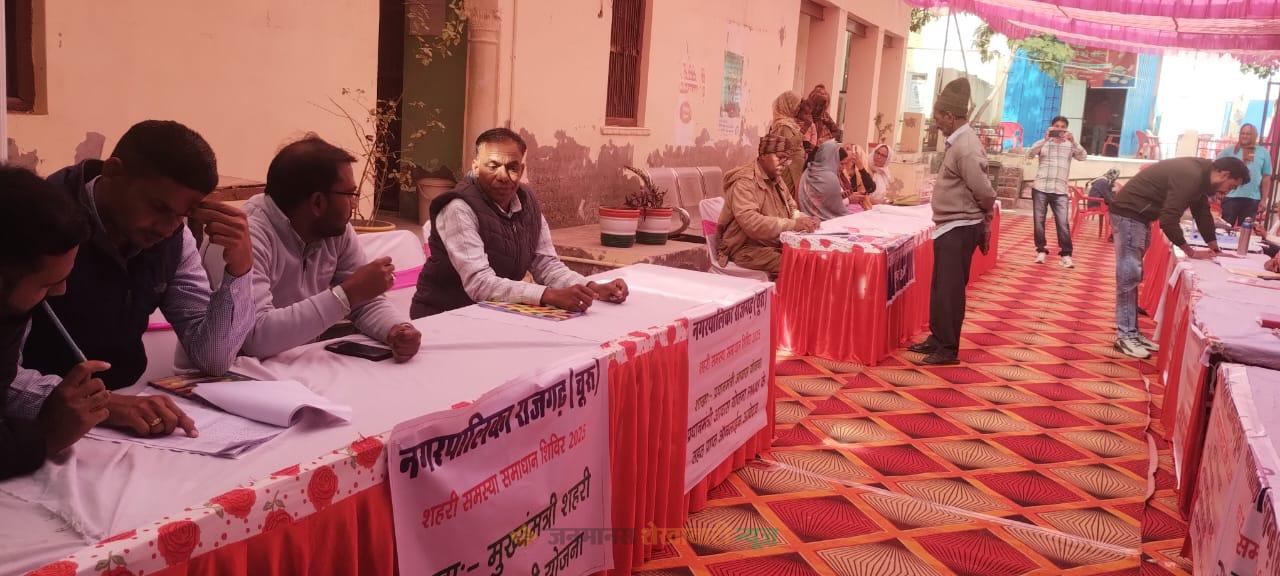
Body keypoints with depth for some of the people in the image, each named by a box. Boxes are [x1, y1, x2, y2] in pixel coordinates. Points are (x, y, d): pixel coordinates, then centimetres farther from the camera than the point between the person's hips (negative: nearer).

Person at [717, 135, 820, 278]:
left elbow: (790, 210, 19)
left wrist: (803, 219, -6)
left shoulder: (776, 179, 14)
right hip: (746, 248, -9)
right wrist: (792, 224, -35)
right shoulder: (744, 182, -16)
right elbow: (751, 223, -30)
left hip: (775, 244, 9)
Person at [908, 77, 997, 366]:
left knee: (950, 289, -2)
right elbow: (980, 191, 15)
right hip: (949, 226, 10)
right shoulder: (957, 142, 10)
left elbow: (984, 192, -21)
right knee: (940, 287, 17)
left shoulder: (966, 148, -21)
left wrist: (985, 219, -3)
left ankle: (948, 349, 8)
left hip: (960, 229, -10)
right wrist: (984, 220, 12)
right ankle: (937, 338, 29)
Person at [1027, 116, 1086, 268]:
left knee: (1063, 223, -6)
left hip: (1061, 191, 0)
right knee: (1039, 221, 3)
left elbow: (1082, 156, -5)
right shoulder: (1042, 143, 7)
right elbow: (1030, 154, -9)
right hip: (1040, 188, 0)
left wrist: (1073, 141, -19)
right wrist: (1045, 140, -20)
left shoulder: (1070, 145, 10)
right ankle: (1041, 251, 15)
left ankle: (1066, 254, -2)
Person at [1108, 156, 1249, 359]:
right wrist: (1191, 252, -16)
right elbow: (1168, 220, -26)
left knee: (1134, 275, 12)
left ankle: (1132, 331, 18)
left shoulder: (1200, 175, 8)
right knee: (1129, 276, -8)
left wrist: (1215, 249, 20)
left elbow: (1203, 213, 20)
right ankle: (1125, 336, -4)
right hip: (1128, 213, -11)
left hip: (1140, 215, 11)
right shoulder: (1189, 177, -23)